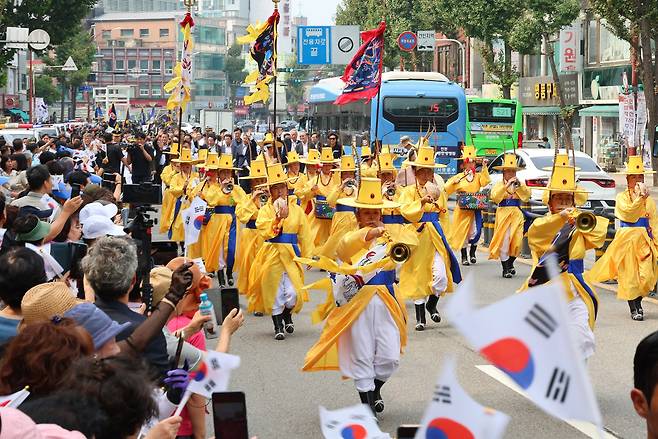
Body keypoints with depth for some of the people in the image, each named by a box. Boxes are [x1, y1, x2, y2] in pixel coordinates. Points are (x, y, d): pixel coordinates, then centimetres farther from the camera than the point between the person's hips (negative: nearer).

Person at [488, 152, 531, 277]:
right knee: (504, 241, -8)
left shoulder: (519, 184, 13)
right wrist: (507, 185, -17)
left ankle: (510, 264, 23)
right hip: (503, 214, -3)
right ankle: (505, 268, 0)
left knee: (517, 241, 0)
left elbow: (526, 197, 2)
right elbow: (495, 197, -13)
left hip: (517, 215, 3)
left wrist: (519, 186, -11)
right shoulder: (499, 184, 4)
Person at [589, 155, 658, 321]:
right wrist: (640, 197, -18)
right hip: (626, 239, -2)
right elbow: (629, 215, -14)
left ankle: (639, 302, 23)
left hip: (644, 240, 2)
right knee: (629, 275, -1)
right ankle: (633, 309, 12)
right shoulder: (622, 197, 2)